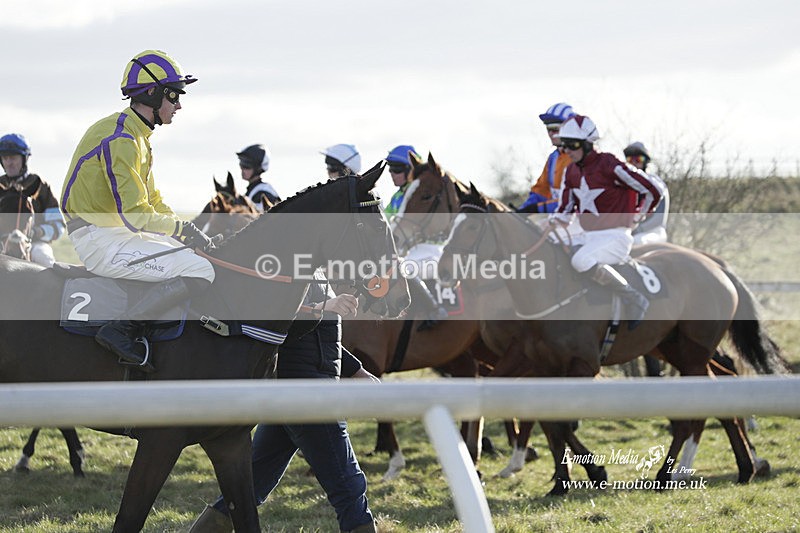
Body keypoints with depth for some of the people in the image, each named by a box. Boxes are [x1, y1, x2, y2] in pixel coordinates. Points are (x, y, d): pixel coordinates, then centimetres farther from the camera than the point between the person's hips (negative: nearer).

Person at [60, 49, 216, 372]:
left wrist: (194, 234, 11)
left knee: (190, 255, 22)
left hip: (116, 232, 11)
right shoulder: (120, 139, -18)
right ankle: (120, 329, -21)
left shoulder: (137, 136, 16)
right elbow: (135, 215, -23)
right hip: (100, 241, -11)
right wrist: (183, 229, -11)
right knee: (199, 272, -20)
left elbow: (152, 201, 22)